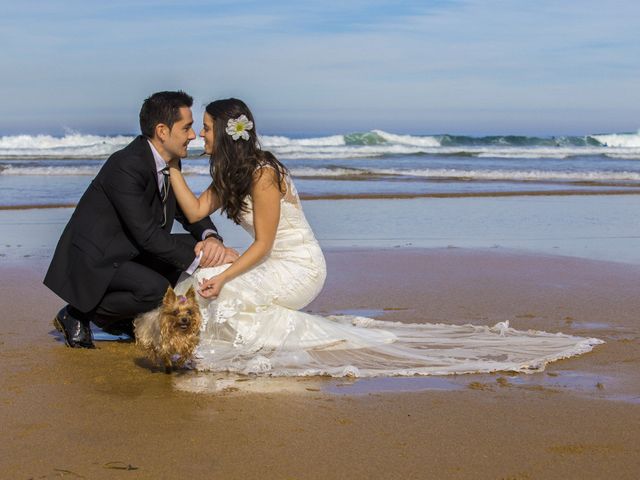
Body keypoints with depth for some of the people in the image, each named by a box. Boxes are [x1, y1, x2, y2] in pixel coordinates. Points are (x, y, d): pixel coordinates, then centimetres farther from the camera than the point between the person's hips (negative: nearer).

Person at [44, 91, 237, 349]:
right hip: (92, 262, -9)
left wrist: (210, 238, -13)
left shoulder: (169, 162, 2)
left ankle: (122, 318, 7)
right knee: (155, 288, -29)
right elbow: (147, 234, -28)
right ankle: (77, 315, -5)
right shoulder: (126, 166, -26)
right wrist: (198, 259, -26)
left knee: (195, 245, -2)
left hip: (129, 251, 10)